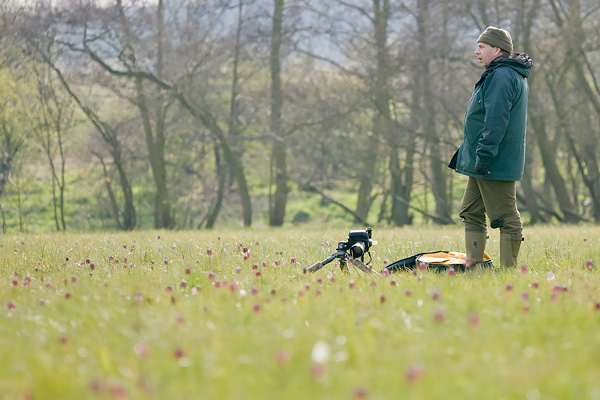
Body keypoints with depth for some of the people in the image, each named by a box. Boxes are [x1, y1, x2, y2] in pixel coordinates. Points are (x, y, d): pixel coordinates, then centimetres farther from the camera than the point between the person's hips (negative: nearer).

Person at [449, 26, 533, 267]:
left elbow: (496, 120, -24)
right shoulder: (514, 76, 19)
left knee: (505, 218, -6)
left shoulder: (501, 76, -16)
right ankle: (474, 265, 15)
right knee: (471, 214, 14)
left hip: (496, 163, -11)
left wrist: (484, 155, -25)